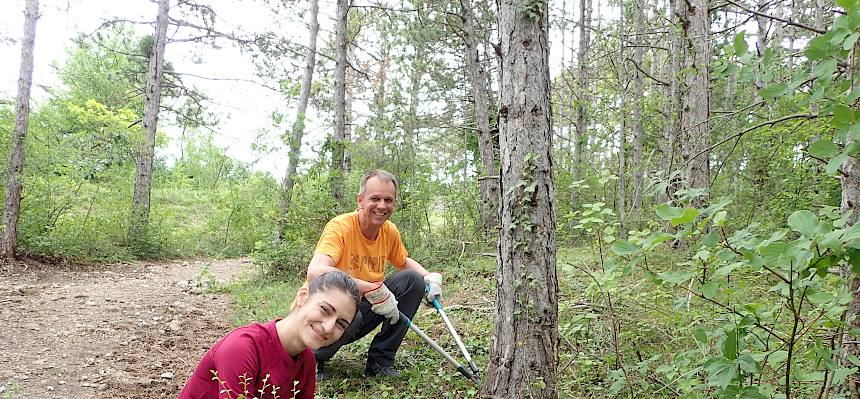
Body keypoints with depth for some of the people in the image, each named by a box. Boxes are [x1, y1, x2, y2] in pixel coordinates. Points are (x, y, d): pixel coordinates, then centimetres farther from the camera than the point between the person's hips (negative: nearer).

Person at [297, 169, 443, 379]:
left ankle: (380, 360, -1)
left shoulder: (390, 231, -2)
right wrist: (373, 289, -40)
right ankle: (313, 359, -5)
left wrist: (430, 277, -3)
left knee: (413, 280, -7)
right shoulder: (340, 227, -22)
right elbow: (315, 272, -39)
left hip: (363, 308, 6)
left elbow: (404, 262, 19)